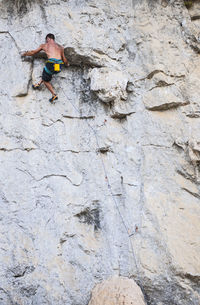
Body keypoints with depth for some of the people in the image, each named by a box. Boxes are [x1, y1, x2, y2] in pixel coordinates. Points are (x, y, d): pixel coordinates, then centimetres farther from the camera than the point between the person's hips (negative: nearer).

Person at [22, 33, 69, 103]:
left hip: (51, 64, -4)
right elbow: (65, 60, 26)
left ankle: (54, 95, 6)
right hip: (60, 65, 4)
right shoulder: (60, 47, 25)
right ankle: (39, 83, 27)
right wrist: (67, 64, 50)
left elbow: (33, 52, 29)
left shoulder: (44, 45, 17)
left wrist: (25, 54, 47)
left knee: (45, 80, 18)